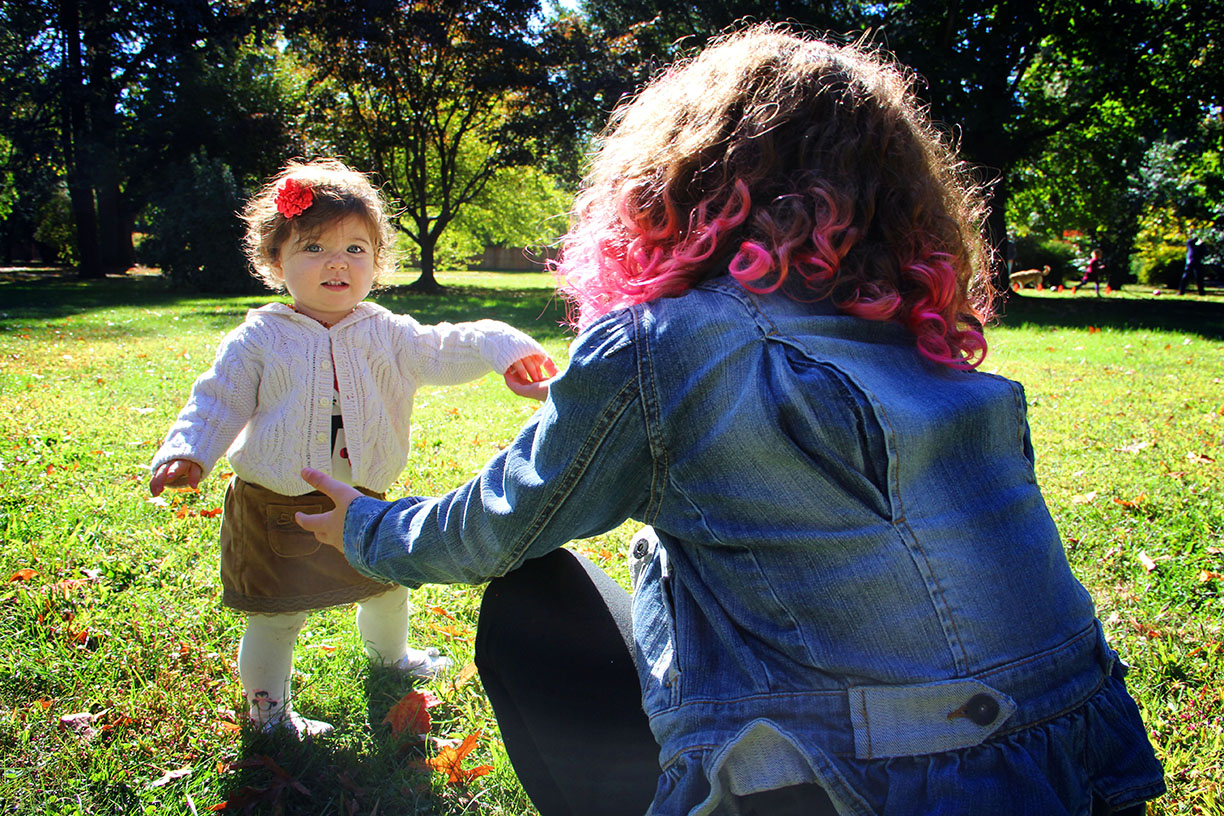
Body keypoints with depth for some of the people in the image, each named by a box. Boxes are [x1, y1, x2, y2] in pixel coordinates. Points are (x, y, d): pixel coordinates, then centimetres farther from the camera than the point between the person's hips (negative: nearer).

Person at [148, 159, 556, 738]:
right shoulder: (260, 339, -9)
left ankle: (389, 653, 56)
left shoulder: (387, 334, -3)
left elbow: (444, 351, -14)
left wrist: (503, 350, -32)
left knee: (386, 585, 25)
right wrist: (187, 452, -23)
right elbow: (219, 401, -7)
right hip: (276, 507, -3)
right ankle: (266, 706, 30)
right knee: (275, 617, 5)